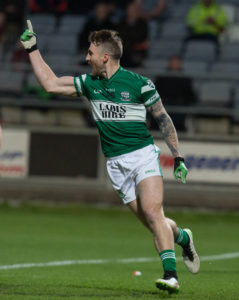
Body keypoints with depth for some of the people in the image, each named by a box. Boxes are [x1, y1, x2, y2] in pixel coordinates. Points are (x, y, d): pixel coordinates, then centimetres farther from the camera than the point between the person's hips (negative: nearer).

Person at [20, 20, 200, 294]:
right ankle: (182, 238, 33)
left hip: (143, 156, -4)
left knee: (152, 212, -21)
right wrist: (32, 49, 11)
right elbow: (51, 84, 14)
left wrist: (178, 157, -1)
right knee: (149, 221, 2)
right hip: (115, 164, 4)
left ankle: (170, 275, -24)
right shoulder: (89, 83, 7)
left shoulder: (139, 84, -8)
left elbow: (163, 118, 1)